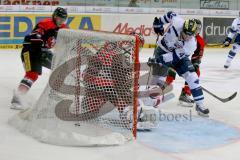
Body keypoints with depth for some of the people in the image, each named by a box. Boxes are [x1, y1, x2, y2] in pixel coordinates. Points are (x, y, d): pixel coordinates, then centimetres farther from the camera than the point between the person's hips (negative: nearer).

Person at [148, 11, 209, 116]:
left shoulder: (191, 45, -28)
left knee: (192, 77, -8)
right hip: (163, 51, -1)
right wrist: (159, 22, -3)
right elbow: (171, 14, -6)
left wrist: (159, 60, -35)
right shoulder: (177, 23, -30)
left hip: (179, 55, 1)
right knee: (158, 80, -16)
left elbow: (175, 57, -29)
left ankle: (200, 105, 0)